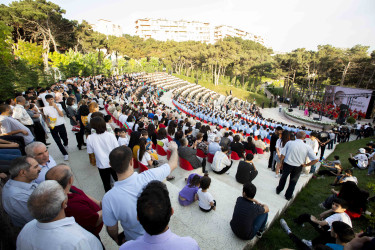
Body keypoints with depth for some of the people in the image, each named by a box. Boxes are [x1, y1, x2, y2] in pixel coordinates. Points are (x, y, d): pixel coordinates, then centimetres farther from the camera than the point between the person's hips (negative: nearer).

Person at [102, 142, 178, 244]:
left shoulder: (108, 198, -32)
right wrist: (174, 148, 6)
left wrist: (117, 240, 9)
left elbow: (112, 230, -14)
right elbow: (173, 164, -14)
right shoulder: (149, 176, -33)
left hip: (135, 241, -1)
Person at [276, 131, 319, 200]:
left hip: (287, 164, 0)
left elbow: (282, 155, -12)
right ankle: (288, 196, 38)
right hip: (298, 167, 0)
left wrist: (281, 162, 3)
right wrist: (306, 164, 0)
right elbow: (315, 159, -12)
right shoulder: (307, 147, -12)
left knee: (283, 177, 25)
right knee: (293, 182, 21)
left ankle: (279, 190, 46)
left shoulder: (289, 143, -14)